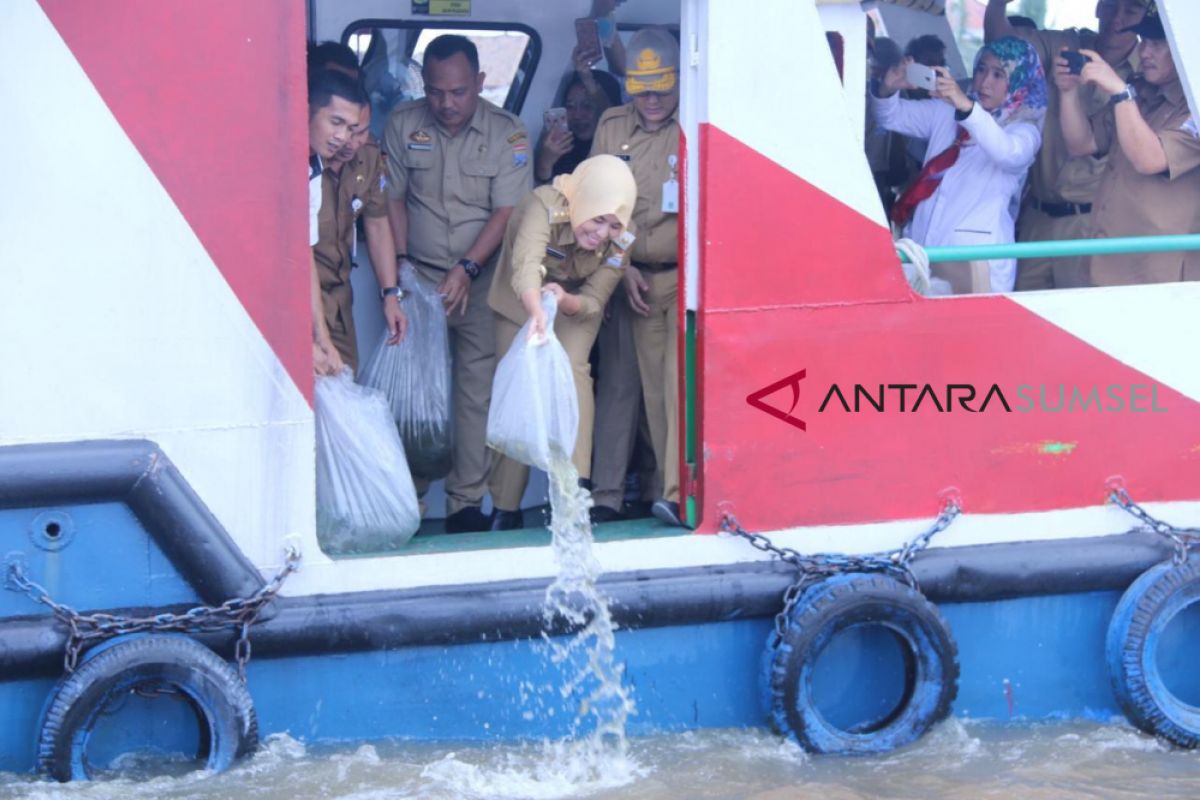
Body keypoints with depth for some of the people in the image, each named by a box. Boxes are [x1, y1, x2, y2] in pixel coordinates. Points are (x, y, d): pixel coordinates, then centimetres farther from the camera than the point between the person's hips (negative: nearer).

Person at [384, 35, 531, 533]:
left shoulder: (507, 134, -6)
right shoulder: (403, 125, 1)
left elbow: (507, 212, -8)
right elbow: (393, 198, 6)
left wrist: (466, 270, -16)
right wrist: (402, 262, -3)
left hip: (481, 279, -1)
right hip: (420, 276, 2)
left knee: (477, 391, -6)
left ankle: (466, 502, -3)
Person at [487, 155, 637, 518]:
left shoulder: (620, 240, -24)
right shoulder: (544, 206, -36)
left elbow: (594, 302, -21)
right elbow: (526, 264, -53)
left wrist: (565, 300, -44)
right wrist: (537, 311, -72)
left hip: (575, 303, 1)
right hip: (520, 303, -1)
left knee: (572, 370, -23)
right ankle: (506, 506, 6)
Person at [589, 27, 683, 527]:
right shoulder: (612, 127, 9)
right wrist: (624, 267, 4)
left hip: (691, 275, -4)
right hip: (639, 277, 4)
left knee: (682, 379, -16)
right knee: (653, 387, 4)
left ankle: (679, 493, -22)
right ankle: (665, 485, 9)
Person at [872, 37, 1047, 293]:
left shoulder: (1024, 128, 0)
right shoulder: (948, 111, 16)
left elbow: (1009, 154, -23)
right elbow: (892, 116, 13)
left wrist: (967, 107, -39)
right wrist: (887, 89, -12)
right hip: (921, 246, 4)